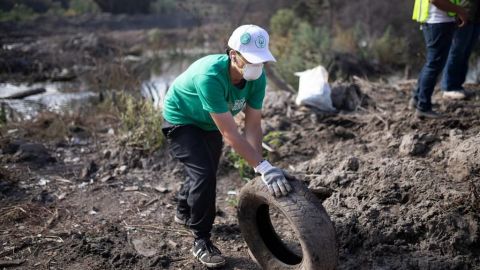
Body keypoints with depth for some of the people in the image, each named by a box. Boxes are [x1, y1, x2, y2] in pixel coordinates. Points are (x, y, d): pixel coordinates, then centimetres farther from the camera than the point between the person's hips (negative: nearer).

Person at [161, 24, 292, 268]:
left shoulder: (257, 78, -24)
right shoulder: (210, 76, -43)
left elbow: (252, 126, -20)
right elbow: (230, 134, -43)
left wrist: (260, 170, -30)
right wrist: (263, 167, -45)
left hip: (209, 122, 7)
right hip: (181, 119, -7)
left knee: (207, 171, 22)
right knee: (204, 174, -19)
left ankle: (184, 213, 51)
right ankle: (201, 242, 1)